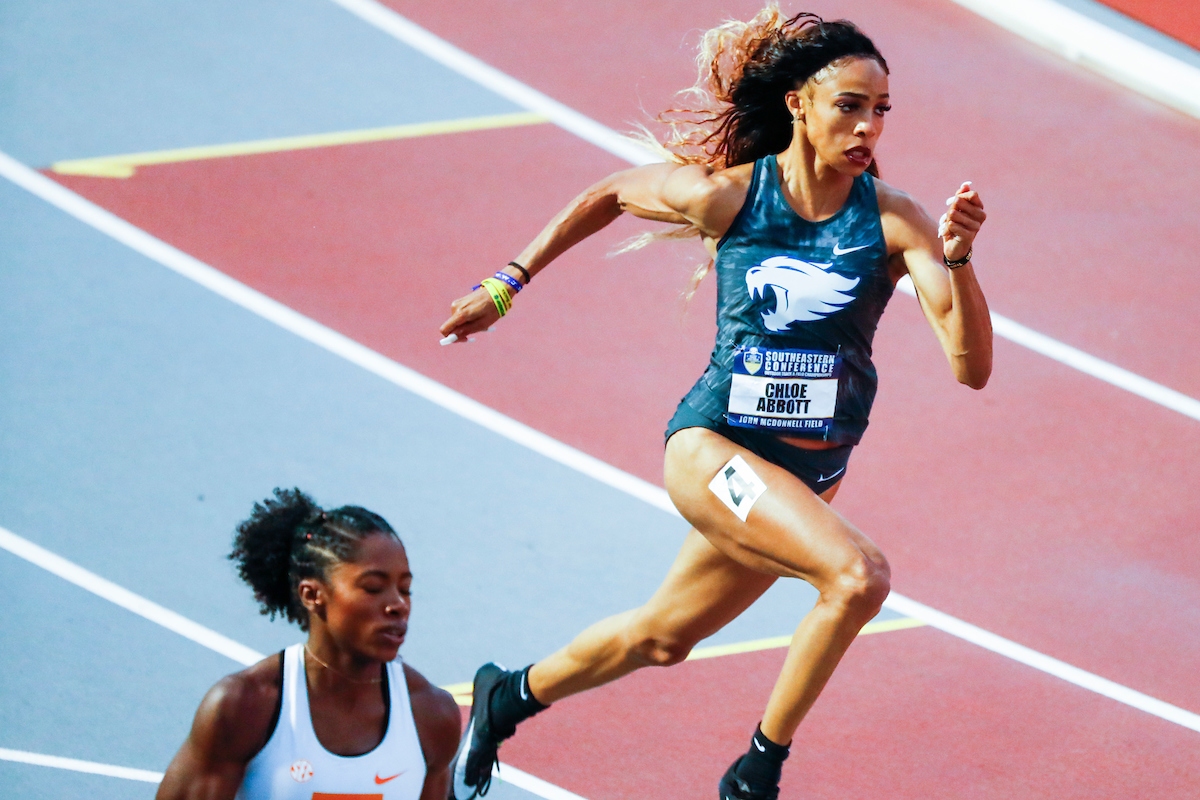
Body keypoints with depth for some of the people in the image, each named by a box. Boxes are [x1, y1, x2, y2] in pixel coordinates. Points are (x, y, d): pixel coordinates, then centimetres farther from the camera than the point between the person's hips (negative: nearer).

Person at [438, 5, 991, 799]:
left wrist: (957, 259, -35)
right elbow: (610, 196, 8)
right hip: (712, 444, -4)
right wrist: (508, 284, 12)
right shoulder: (726, 195, -13)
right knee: (859, 573, -28)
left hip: (812, 468, 4)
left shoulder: (894, 219, -13)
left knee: (662, 637, 21)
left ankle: (511, 696, 48)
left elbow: (972, 367, -20)